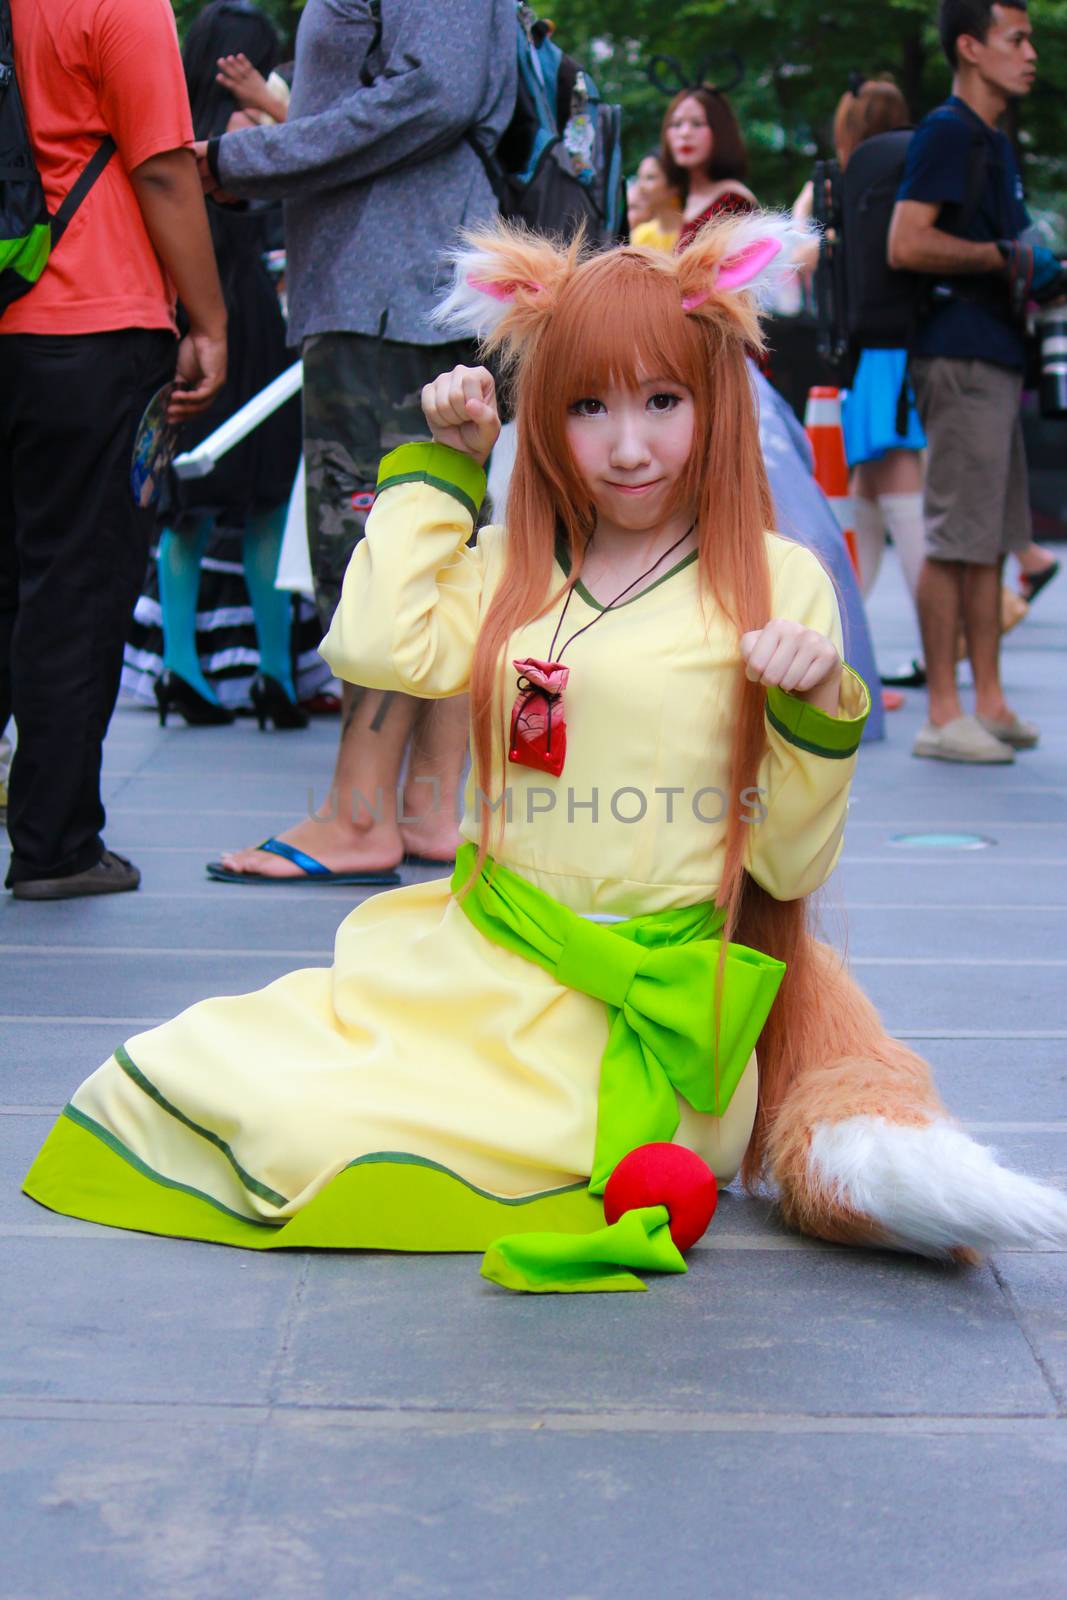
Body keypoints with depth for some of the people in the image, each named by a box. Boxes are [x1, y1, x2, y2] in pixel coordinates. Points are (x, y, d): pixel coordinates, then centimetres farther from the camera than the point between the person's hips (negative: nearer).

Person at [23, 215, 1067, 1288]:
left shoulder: (780, 584, -2)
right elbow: (375, 644, -14)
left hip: (654, 1003, -5)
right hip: (489, 959, 5)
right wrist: (441, 463, 0)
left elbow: (788, 863, 0)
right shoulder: (509, 570, 9)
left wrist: (816, 712, -18)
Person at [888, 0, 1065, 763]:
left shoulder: (995, 141, 21)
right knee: (955, 540, -8)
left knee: (990, 541, 11)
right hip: (960, 358, -10)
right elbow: (907, 245, -19)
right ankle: (943, 715, -5)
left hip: (997, 359, 10)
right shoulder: (947, 132, -9)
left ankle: (989, 703, 16)